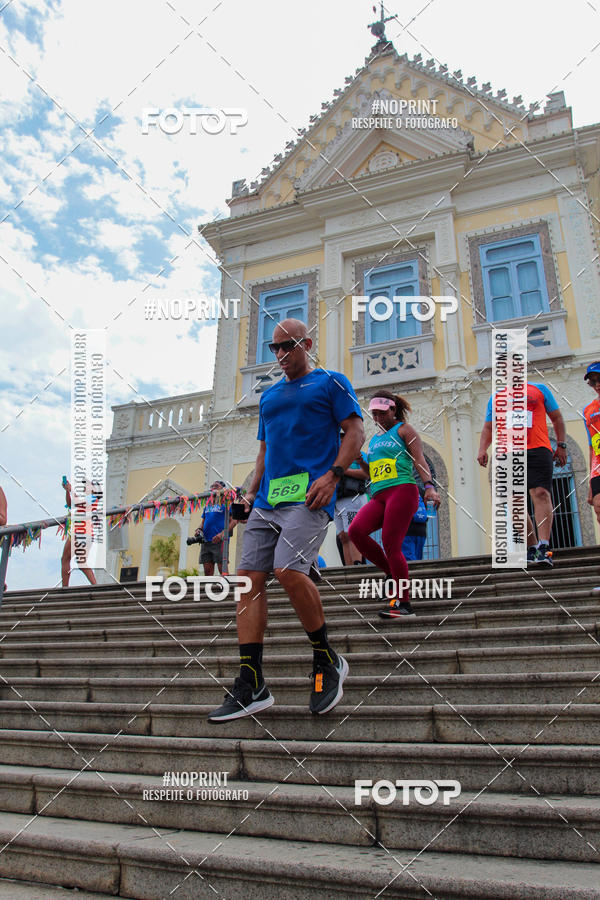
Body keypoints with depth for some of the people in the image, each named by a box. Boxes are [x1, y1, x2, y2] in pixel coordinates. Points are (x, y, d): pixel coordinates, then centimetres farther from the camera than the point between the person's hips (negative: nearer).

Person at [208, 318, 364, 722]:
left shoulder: (331, 382, 9)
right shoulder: (269, 396, 28)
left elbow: (355, 431, 0)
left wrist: (333, 475, -14)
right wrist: (252, 492, 15)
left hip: (308, 495, -7)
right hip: (268, 500, 7)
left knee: (289, 571, -25)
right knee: (250, 578, -4)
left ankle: (328, 660, -1)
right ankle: (251, 688, 2)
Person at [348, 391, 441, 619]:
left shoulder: (403, 429, 8)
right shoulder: (375, 439, 27)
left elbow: (419, 459, -3)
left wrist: (429, 486, -18)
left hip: (402, 489, -6)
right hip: (378, 496, 6)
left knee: (391, 545, -14)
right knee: (356, 530, -18)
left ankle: (404, 603, -5)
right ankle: (394, 574, -1)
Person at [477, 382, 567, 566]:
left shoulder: (540, 389, 17)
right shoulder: (496, 397, 21)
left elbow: (557, 418, 18)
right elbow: (488, 428, 22)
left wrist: (561, 445, 7)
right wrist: (482, 449, 5)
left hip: (538, 449, -3)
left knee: (541, 493, -19)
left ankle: (543, 547, -24)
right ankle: (532, 548, 10)